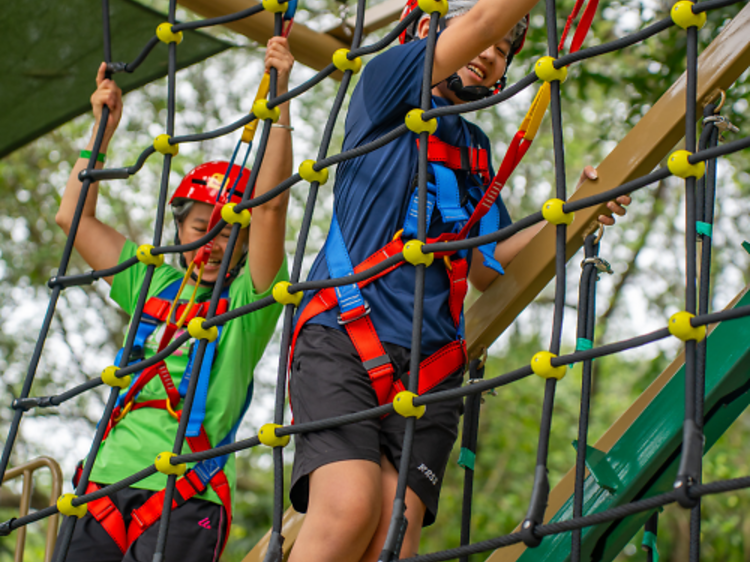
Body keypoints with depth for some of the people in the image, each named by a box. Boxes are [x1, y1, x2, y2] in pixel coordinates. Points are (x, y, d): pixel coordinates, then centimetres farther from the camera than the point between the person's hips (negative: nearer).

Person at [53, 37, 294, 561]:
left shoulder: (248, 300, 7)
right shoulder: (153, 285, 22)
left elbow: (270, 204, -7)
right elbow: (73, 216, 28)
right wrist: (104, 126, 29)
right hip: (109, 485, 5)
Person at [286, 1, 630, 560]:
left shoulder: (477, 147, 26)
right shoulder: (388, 84, 7)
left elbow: (485, 267, 23)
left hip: (430, 364, 5)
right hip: (341, 341, -5)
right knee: (349, 507, -28)